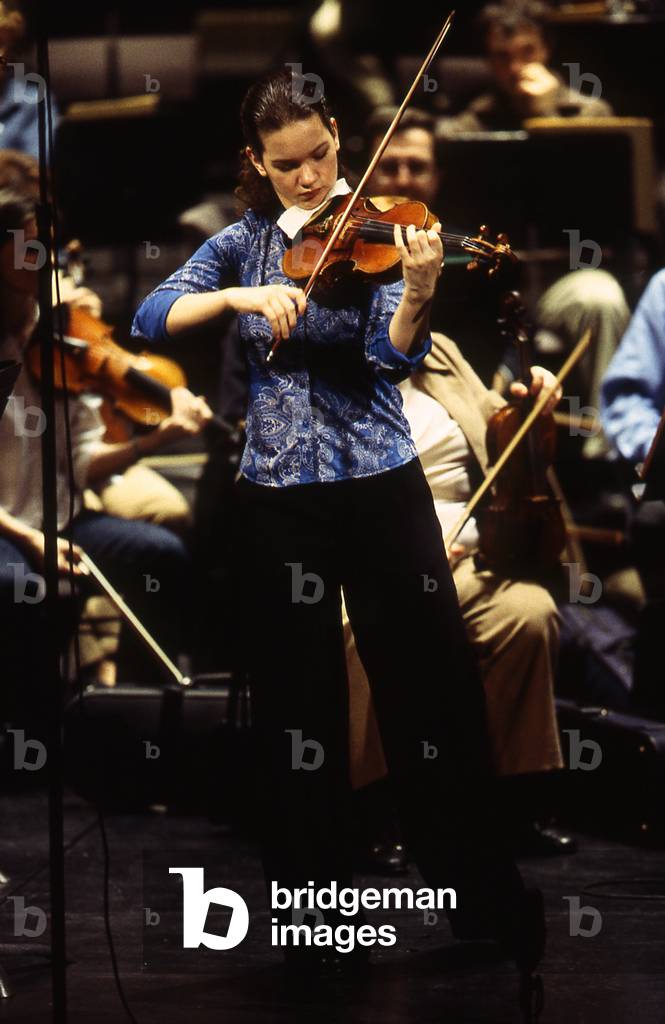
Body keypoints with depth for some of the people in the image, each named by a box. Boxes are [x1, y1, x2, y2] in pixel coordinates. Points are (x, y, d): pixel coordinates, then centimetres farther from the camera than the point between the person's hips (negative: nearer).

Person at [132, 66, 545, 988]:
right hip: (278, 499, 2)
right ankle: (317, 921, 18)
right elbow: (151, 317, -6)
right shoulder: (243, 244, 6)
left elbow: (391, 359, -15)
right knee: (298, 708, 7)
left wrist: (415, 295, -36)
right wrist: (242, 296, -22)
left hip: (381, 488, -2)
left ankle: (490, 904, 9)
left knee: (435, 695, -1)